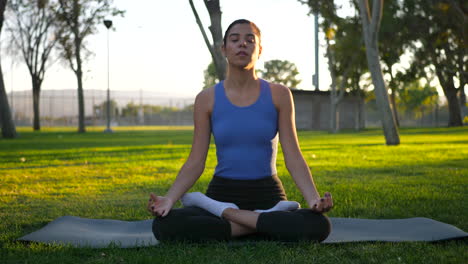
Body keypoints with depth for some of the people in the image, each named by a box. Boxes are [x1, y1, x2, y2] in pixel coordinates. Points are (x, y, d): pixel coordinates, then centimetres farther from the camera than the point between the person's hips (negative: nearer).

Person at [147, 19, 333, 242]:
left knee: (318, 225, -34)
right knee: (164, 226, -31)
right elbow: (195, 162, 0)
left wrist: (314, 200, -20)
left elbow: (293, 157, -3)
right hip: (222, 192, 1)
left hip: (268, 196, -1)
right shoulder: (207, 99, 2)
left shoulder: (278, 95, 0)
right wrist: (169, 199, -18)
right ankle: (267, 222, -18)